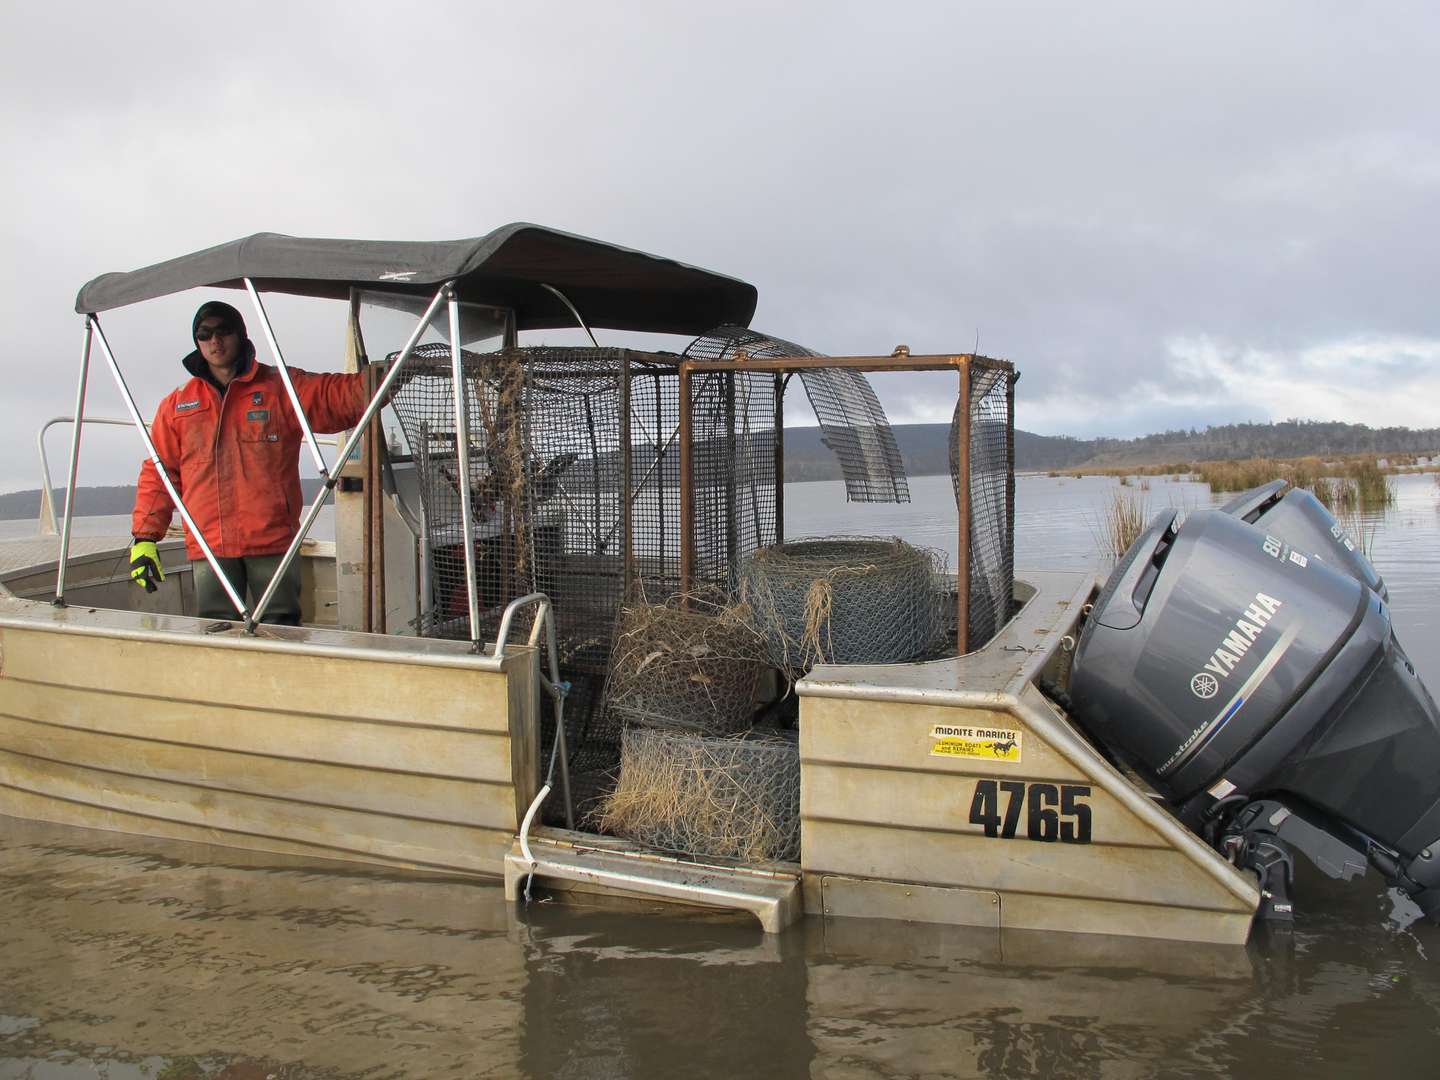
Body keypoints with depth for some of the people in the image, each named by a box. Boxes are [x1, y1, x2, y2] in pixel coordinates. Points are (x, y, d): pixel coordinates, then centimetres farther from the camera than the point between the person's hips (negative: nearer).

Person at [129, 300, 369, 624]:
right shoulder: (176, 405, 15)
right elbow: (158, 474, 16)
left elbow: (340, 395, -2)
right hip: (208, 548, 2)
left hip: (273, 542, -2)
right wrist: (144, 537, 9)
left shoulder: (281, 387, 7)